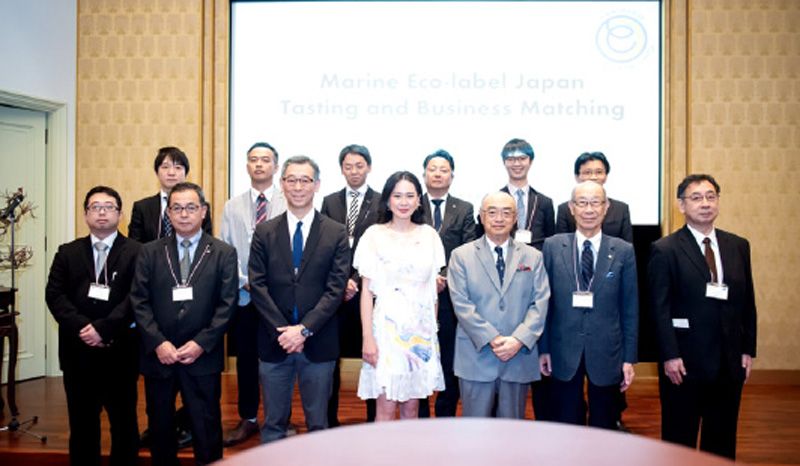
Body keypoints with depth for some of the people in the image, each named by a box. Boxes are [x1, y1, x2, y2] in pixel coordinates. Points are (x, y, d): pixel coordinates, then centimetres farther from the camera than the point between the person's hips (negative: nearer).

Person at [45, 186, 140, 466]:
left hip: (120, 351, -3)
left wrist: (103, 328, -19)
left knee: (123, 422, 8)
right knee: (81, 423, 13)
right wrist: (82, 327, -14)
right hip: (78, 351, 3)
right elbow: (54, 295, 0)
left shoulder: (136, 252, -1)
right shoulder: (67, 253, 11)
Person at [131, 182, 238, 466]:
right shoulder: (149, 252, 6)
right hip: (158, 355, 2)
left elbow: (227, 304, -4)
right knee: (159, 428, 15)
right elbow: (139, 302, 1)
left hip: (203, 357, -2)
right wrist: (158, 342, -10)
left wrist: (201, 343, -12)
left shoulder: (224, 253, 1)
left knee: (206, 430, 6)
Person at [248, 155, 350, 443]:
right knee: (274, 422, 12)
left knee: (318, 423, 12)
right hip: (274, 343, 1)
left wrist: (304, 329, -14)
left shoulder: (336, 233, 0)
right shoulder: (264, 233, 4)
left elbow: (336, 288, -6)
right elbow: (258, 286, -1)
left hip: (318, 343, -1)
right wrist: (281, 331, -11)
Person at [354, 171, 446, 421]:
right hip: (388, 325, -3)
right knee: (386, 407, -1)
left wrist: (434, 329, 9)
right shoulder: (374, 235, -3)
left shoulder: (429, 235, 7)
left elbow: (432, 288, 13)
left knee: (412, 406, 10)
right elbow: (367, 290, -4)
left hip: (422, 328, 3)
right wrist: (367, 338, -9)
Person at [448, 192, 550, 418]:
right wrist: (492, 339, -14)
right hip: (476, 358, -2)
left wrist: (518, 339, -13)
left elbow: (540, 303, 1)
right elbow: (461, 304, -5)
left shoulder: (533, 257, 9)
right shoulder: (461, 256, 3)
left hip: (519, 358, 2)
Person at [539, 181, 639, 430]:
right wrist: (544, 348, 1)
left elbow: (630, 309, 1)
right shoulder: (552, 246, -2)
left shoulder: (624, 251, -1)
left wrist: (630, 358, 0)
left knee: (604, 428, 13)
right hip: (564, 353, 0)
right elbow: (544, 302, 2)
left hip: (607, 353, 0)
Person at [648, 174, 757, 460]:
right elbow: (660, 308, -10)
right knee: (679, 439, 8)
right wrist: (670, 356, -14)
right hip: (685, 361, -4)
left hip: (730, 361, 5)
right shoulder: (665, 250, -6)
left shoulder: (738, 246, 8)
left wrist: (748, 350, 6)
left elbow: (747, 302, 10)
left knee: (722, 441, 14)